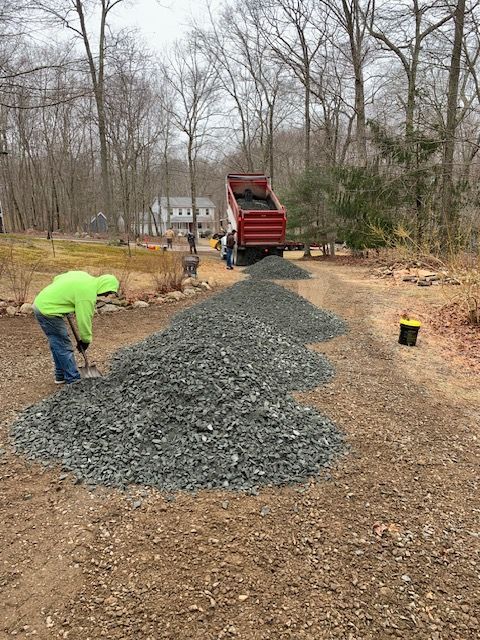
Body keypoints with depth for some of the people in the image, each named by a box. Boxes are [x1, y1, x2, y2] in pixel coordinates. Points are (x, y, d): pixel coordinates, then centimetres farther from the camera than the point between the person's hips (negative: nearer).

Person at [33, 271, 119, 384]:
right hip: (48, 311, -10)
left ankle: (61, 376, 28)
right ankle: (73, 381, 5)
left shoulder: (85, 276, 6)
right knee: (64, 347, -3)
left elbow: (57, 278, 16)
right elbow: (85, 319, -14)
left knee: (58, 345, 17)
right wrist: (85, 340, 0)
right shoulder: (88, 294, -20)